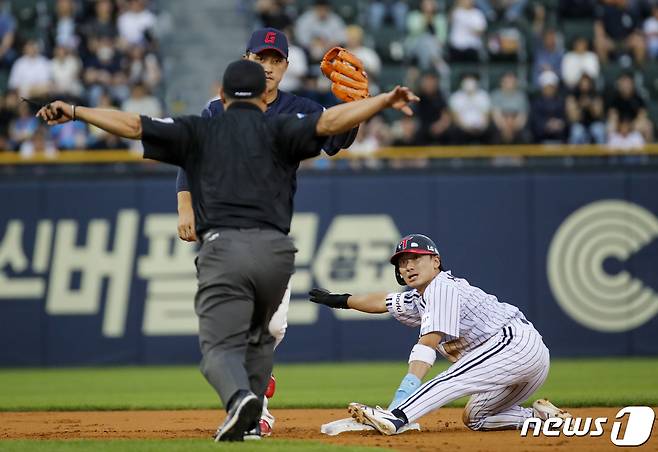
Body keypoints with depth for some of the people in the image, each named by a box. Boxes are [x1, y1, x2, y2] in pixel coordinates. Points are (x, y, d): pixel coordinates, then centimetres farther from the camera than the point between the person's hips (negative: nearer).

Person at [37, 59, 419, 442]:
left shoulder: (199, 132, 13)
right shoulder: (278, 129, 10)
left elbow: (134, 126, 9)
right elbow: (328, 123, -6)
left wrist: (75, 112, 15)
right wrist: (385, 101, -10)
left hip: (223, 248, -2)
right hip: (275, 250, 2)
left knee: (221, 345, -5)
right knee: (258, 336, 26)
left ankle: (240, 396, -36)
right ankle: (250, 421, 22)